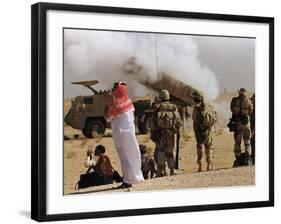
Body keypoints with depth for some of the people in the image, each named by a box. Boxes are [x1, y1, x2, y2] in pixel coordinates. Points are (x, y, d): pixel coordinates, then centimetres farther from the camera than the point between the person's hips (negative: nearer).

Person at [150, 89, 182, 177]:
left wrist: (152, 133, 2)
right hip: (170, 133, 2)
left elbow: (153, 121, -3)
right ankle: (172, 171, 13)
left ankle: (160, 170, -7)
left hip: (160, 132, -2)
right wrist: (175, 130, 15)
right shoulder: (174, 107, 3)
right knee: (170, 152, 12)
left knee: (160, 151, 4)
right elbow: (178, 121, -1)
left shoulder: (157, 107, -1)